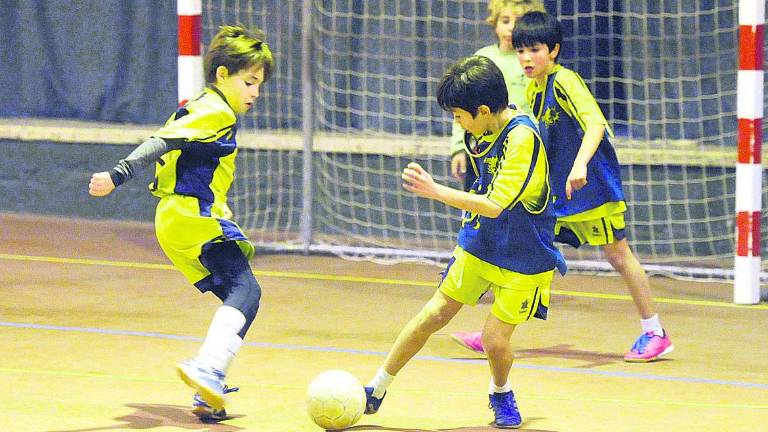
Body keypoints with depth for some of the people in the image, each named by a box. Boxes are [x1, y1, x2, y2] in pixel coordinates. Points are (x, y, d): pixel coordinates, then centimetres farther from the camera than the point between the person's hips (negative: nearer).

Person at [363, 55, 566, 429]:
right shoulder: (486, 129, -4)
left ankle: (501, 393, 24)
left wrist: (436, 192, -34)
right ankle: (376, 390, 12)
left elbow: (495, 205, -33)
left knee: (495, 338, -8)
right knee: (434, 315, 5)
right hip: (478, 243, 7)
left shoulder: (522, 137, -28)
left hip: (523, 258, -7)